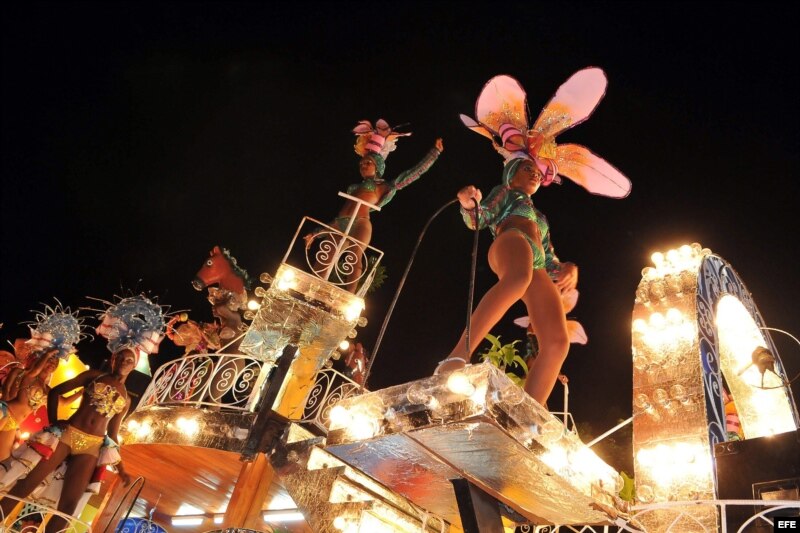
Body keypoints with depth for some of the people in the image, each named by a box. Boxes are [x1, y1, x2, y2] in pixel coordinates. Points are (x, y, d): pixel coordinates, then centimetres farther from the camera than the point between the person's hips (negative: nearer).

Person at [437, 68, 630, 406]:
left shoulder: (540, 218, 43)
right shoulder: (502, 192, 30)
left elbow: (551, 262, 34)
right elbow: (475, 221, 10)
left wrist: (568, 270, 13)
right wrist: (468, 203, -11)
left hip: (537, 269, 6)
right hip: (511, 239, -5)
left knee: (557, 343, -19)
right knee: (519, 278, -45)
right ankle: (457, 357, -53)